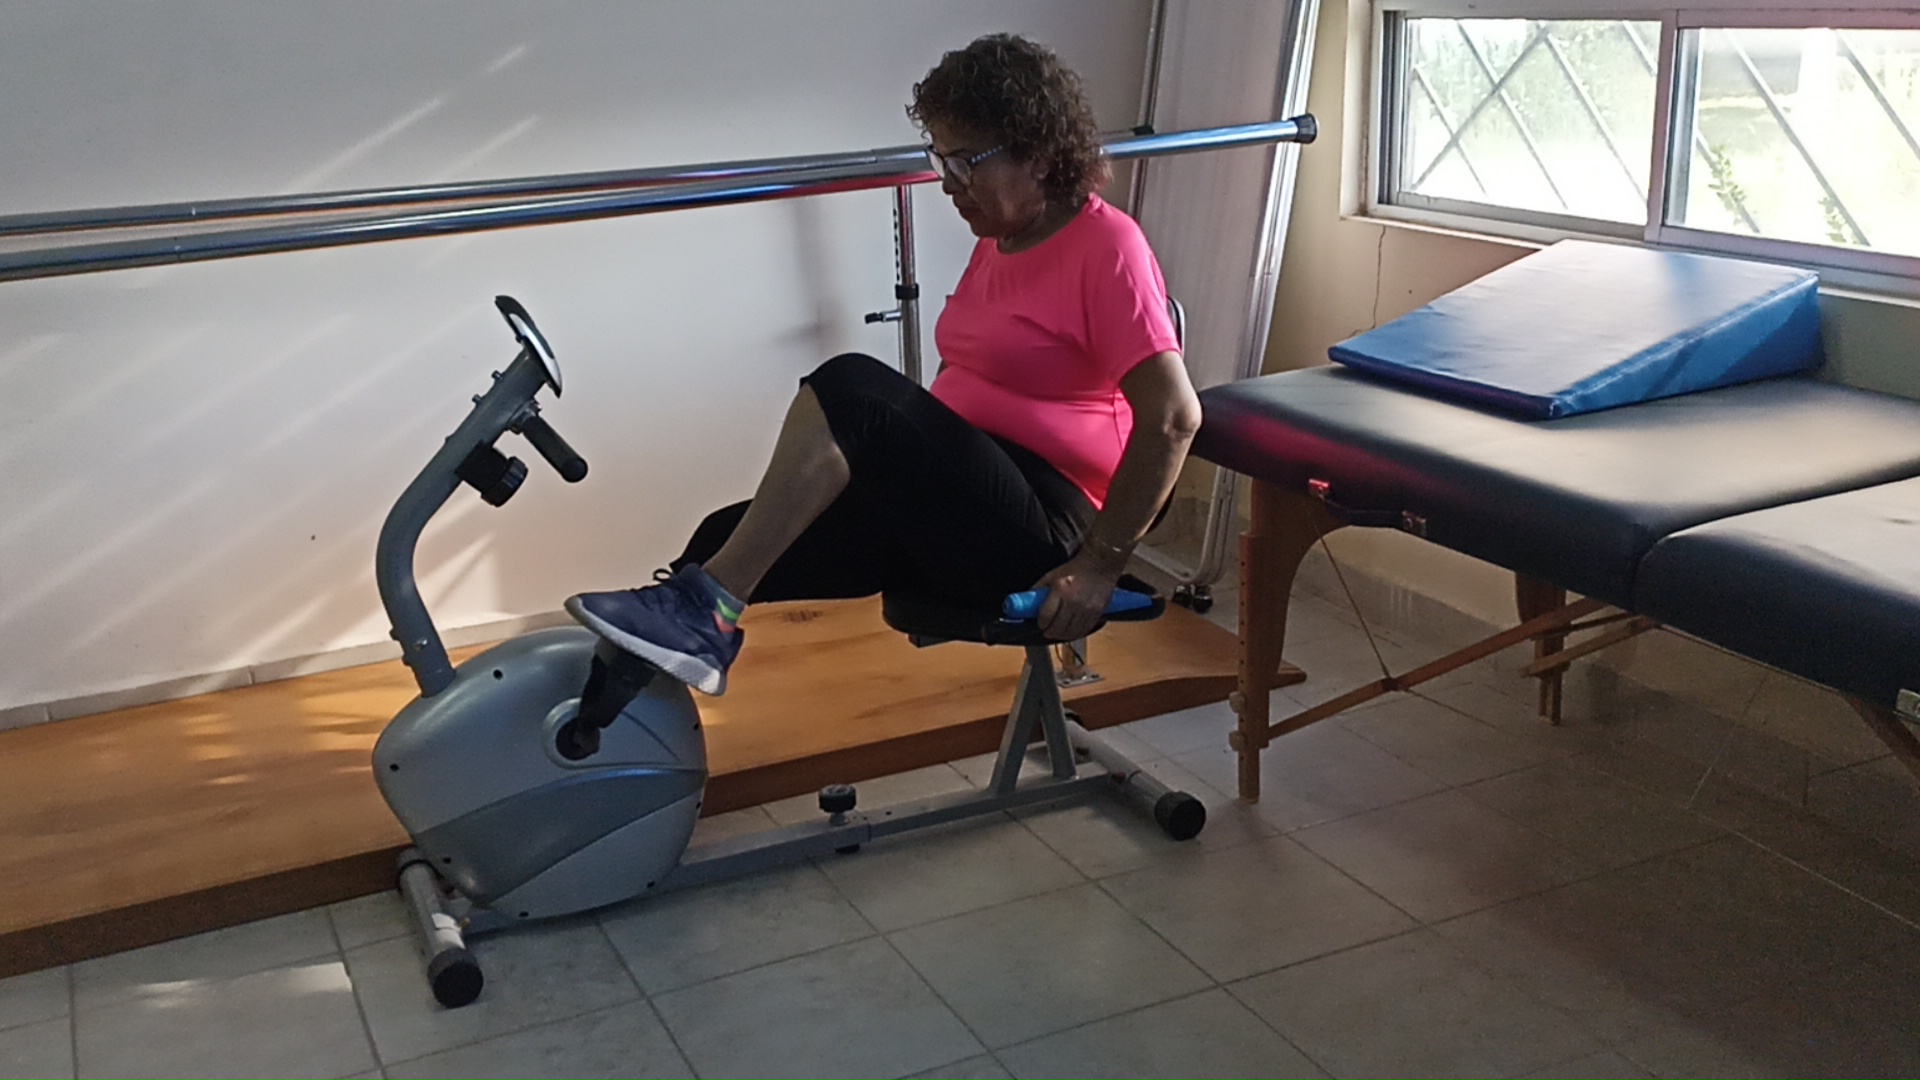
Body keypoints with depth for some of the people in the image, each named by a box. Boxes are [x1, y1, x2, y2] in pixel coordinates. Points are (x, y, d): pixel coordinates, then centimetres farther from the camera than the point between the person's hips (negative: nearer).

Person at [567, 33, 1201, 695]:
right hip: (956, 505, 9)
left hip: (1034, 534, -8)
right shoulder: (999, 240, 16)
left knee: (852, 389, -28)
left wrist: (1099, 566, -18)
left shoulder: (1105, 248, -10)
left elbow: (1172, 417, -17)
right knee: (729, 541, -10)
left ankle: (708, 611, -25)